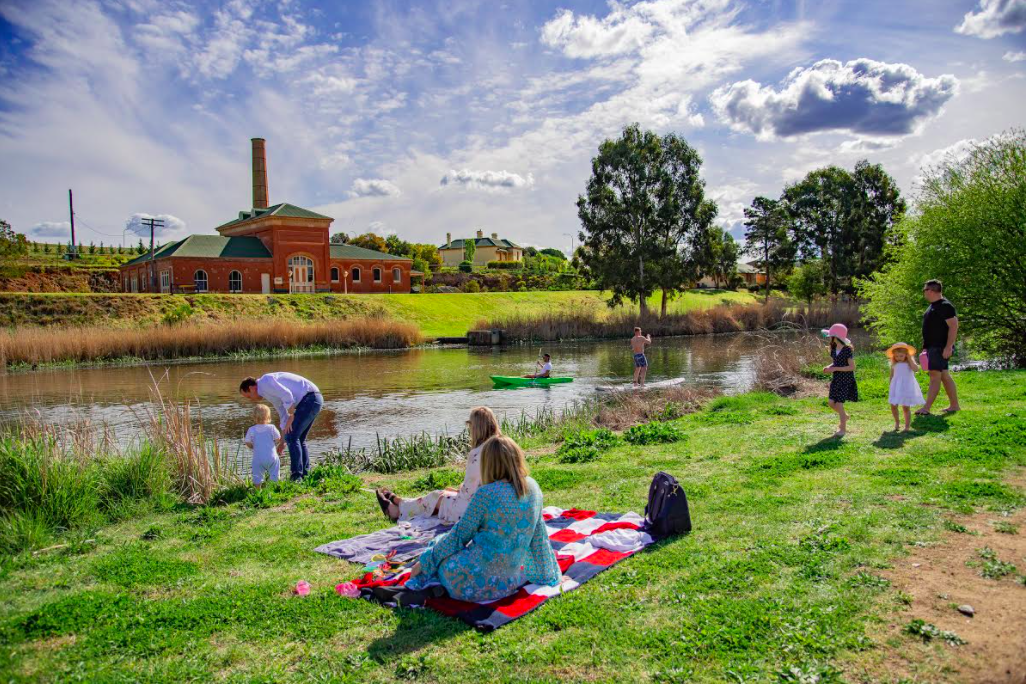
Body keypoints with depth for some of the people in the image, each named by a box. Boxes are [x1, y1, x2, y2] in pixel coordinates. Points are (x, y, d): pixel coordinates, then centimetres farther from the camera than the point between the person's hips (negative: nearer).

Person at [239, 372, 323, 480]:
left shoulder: (265, 382, -6)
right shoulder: (272, 394, 25)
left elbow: (287, 395, -18)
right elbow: (284, 415, 27)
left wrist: (291, 418, -10)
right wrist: (283, 441, 28)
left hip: (309, 399, -10)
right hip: (316, 398, 10)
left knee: (292, 438, -7)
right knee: (298, 439, 15)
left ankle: (296, 477, -5)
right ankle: (305, 475, 14)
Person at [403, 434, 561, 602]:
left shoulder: (486, 494, -17)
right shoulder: (532, 487, -1)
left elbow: (461, 534, -8)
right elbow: (539, 535, 8)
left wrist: (424, 562, 5)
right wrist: (548, 574, 20)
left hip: (482, 581, -6)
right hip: (512, 581, 6)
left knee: (439, 543, 21)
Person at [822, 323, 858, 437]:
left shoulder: (847, 350, -16)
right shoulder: (833, 349, 5)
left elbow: (852, 367, -18)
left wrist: (835, 369, -22)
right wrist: (828, 367, -5)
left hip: (846, 380, -7)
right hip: (836, 379, 7)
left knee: (839, 403, -7)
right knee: (831, 402, 5)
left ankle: (843, 428, 7)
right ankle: (844, 416, 33)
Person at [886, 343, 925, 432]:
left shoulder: (909, 362, -2)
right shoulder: (894, 364, 6)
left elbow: (916, 369, -21)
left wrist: (909, 358, -17)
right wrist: (891, 387, 14)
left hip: (907, 387, -3)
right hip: (896, 388, 3)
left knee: (906, 407, -1)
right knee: (893, 406, 0)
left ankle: (907, 426, 10)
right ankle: (896, 422, 23)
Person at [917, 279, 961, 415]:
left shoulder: (945, 306, -14)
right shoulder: (932, 306, 17)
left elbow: (954, 326, -19)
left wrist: (948, 347, -25)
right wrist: (926, 347, 22)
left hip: (940, 347, -10)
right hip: (932, 347, 10)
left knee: (935, 376, -12)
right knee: (945, 376, 14)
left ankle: (926, 408, -16)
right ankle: (954, 405, 21)